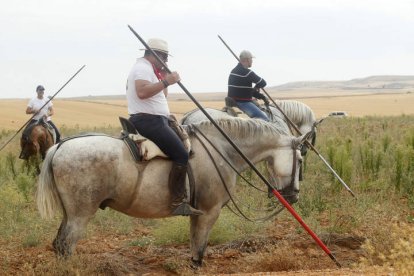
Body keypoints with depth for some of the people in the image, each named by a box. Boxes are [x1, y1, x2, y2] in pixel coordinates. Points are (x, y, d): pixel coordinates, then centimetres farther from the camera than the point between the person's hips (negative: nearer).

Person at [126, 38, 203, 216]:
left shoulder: (147, 69, 22)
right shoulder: (143, 68, -11)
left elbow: (162, 95, 27)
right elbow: (142, 92, -30)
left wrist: (163, 77, 14)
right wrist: (166, 81, -29)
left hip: (152, 120, 12)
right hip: (149, 120, -12)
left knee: (181, 152, 19)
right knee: (181, 155, -21)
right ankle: (178, 202, -25)